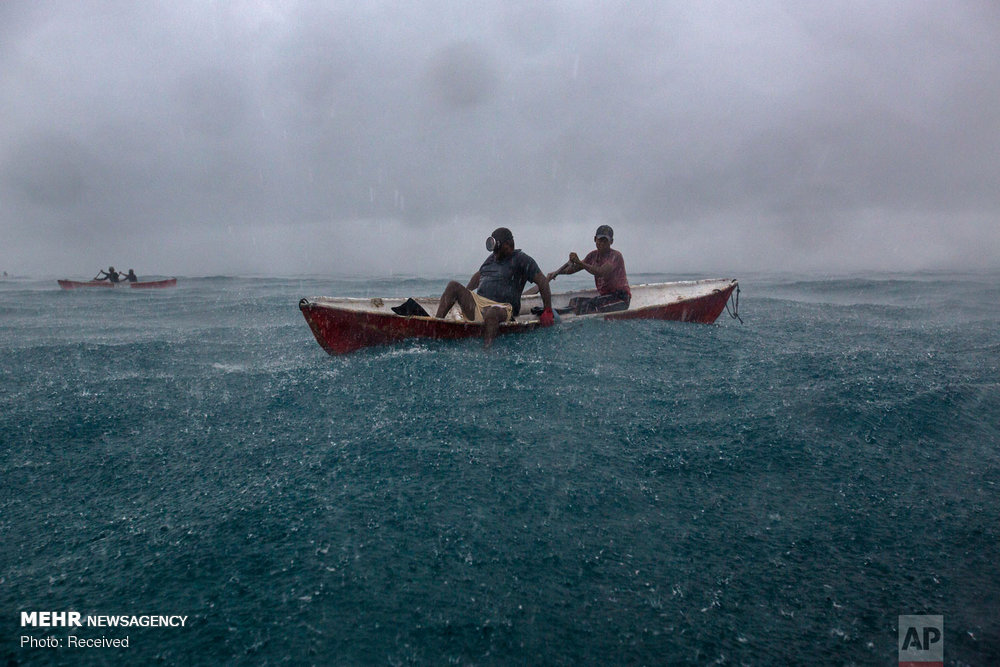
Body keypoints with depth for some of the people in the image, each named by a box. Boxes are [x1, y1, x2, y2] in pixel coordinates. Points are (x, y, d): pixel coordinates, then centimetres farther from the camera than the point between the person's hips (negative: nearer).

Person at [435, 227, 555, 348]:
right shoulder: (492, 258, 22)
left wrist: (547, 311, -12)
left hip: (501, 308, -7)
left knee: (492, 314, -43)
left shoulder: (521, 259, 0)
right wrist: (463, 295, 30)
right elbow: (478, 276, 37)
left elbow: (542, 281, -5)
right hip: (477, 302, 7)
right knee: (453, 285, -9)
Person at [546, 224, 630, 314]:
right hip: (604, 296, 8)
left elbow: (601, 272, -29)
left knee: (588, 306, -29)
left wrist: (579, 262, -32)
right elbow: (574, 268, 14)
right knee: (575, 301, -6)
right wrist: (556, 272, -3)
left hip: (620, 298, -8)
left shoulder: (616, 256, -12)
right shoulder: (594, 255, 11)